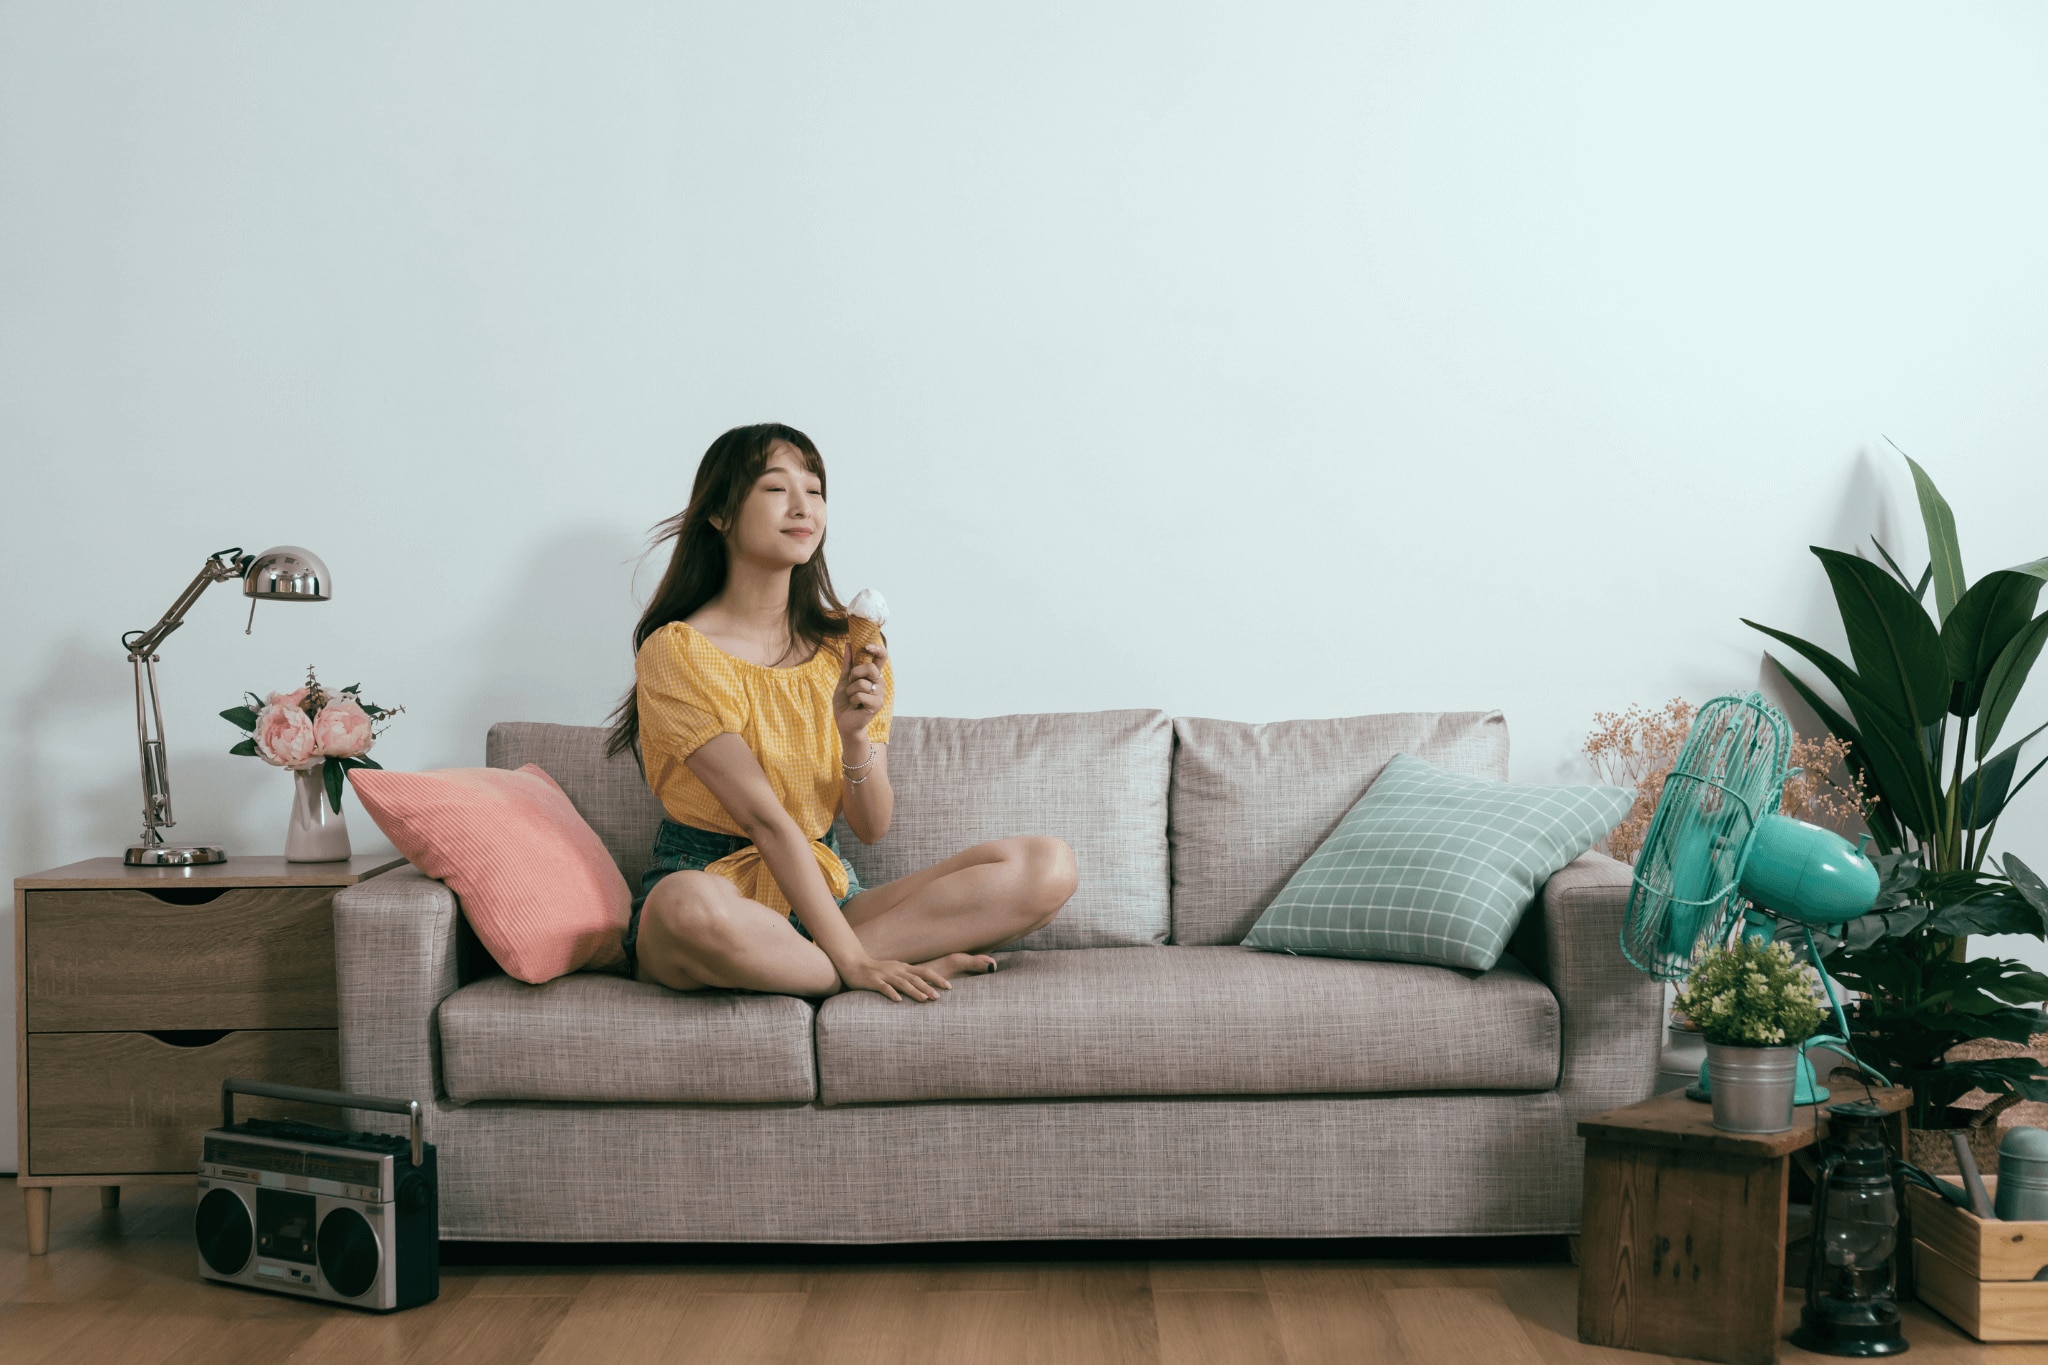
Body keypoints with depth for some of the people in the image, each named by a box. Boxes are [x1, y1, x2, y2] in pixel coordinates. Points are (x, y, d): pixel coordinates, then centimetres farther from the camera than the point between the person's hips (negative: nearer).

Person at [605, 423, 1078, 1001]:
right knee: (691, 907, -44)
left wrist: (855, 737, -18)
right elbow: (766, 819, -18)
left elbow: (872, 828, 4)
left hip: (826, 894, 5)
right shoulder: (680, 651, -9)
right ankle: (910, 961, -20)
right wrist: (851, 960, -25)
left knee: (1047, 865, -13)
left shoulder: (849, 645, 8)